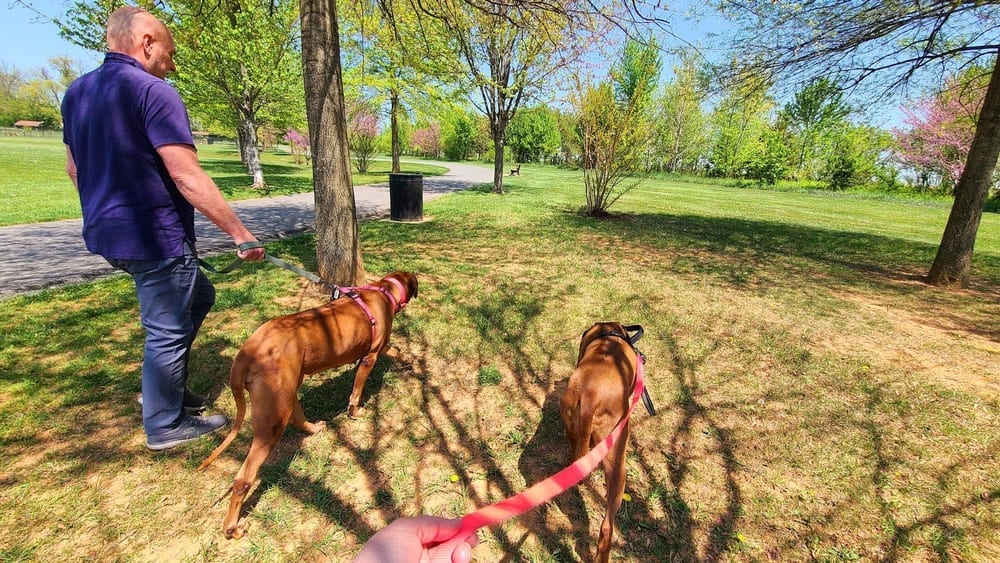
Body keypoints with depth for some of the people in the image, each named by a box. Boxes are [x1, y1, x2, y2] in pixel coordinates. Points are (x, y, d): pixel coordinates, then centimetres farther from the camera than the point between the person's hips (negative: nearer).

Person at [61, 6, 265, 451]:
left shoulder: (76, 92, 12)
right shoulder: (153, 91, -15)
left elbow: (75, 169, 19)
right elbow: (187, 177, -24)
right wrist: (241, 234, -21)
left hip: (108, 234, 9)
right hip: (155, 237, -9)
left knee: (198, 296, 24)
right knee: (168, 331, 5)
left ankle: (167, 386, 30)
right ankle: (165, 426, 20)